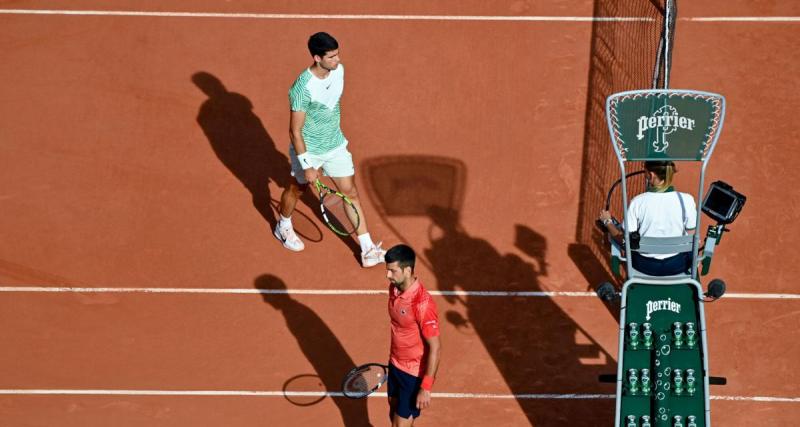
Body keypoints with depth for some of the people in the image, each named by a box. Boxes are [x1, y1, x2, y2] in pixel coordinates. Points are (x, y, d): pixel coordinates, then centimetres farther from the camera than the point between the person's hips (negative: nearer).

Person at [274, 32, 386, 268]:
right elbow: (295, 131, -25)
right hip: (309, 150, -5)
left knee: (351, 193, 7)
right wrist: (307, 166, -22)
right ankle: (283, 227, 50)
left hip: (336, 145, 5)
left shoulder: (339, 70, -12)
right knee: (297, 189, 20)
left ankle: (368, 250, 14)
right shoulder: (302, 88, -33)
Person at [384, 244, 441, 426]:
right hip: (395, 364, 8)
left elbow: (435, 347, -25)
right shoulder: (394, 288, -6)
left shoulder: (422, 303, -31)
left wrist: (426, 388, -22)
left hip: (415, 373, -8)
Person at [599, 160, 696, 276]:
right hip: (677, 266, 0)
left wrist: (607, 222, 9)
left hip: (645, 266, 0)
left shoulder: (638, 202, -19)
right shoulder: (686, 200, -20)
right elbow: (690, 229, -5)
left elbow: (623, 236, -11)